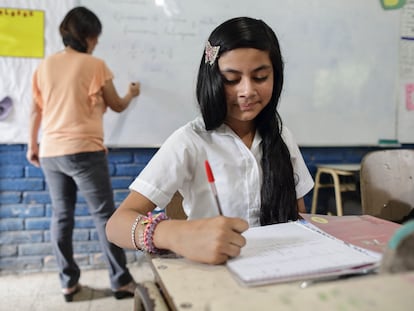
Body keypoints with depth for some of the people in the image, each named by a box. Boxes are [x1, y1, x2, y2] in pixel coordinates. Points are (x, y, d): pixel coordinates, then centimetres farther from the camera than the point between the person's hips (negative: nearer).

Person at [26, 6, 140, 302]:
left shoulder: (45, 65, 9)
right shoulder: (95, 65, -4)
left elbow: (36, 110, 12)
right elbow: (117, 106, 6)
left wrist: (32, 145, 22)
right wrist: (132, 94, 27)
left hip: (50, 152, 6)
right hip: (84, 151, -5)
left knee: (61, 216, 12)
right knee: (104, 215, 2)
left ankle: (69, 282, 18)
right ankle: (121, 281, 8)